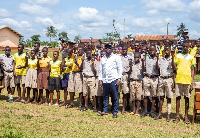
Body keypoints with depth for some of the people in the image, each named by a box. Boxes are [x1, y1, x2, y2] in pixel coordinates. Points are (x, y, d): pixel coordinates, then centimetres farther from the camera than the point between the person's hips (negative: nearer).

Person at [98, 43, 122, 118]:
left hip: (113, 79, -4)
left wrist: (119, 79, -7)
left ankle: (115, 112, 4)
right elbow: (100, 70, 18)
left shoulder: (116, 57, 4)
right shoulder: (102, 59, 16)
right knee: (105, 96, 9)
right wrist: (100, 80, 10)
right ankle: (105, 110, 17)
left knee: (115, 96, -3)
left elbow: (119, 68, 1)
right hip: (105, 80, 4)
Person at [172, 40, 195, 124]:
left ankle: (186, 116, 13)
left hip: (187, 80, 0)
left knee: (187, 98, 5)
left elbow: (192, 70, 8)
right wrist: (172, 57, -9)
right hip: (178, 79, 0)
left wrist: (192, 82, 0)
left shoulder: (191, 57, 9)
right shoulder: (177, 56, 9)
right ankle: (177, 116, 10)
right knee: (178, 97, 3)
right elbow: (174, 68, 2)